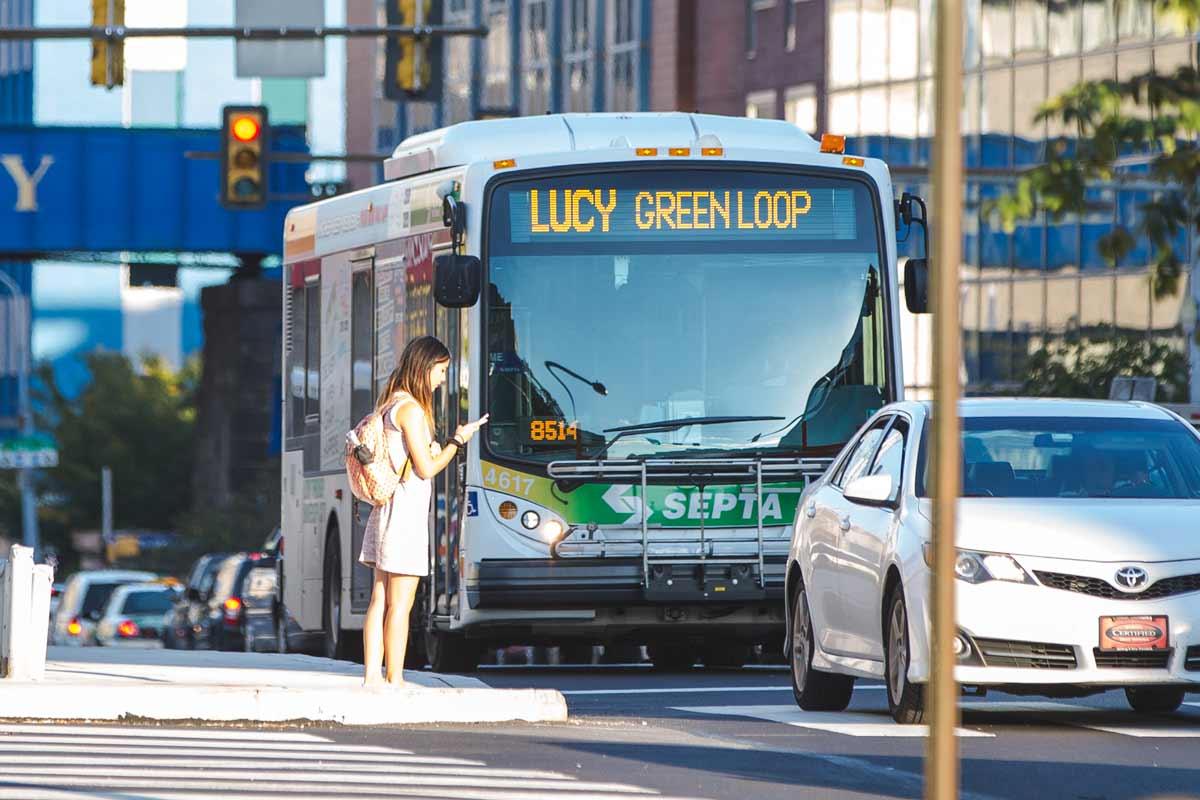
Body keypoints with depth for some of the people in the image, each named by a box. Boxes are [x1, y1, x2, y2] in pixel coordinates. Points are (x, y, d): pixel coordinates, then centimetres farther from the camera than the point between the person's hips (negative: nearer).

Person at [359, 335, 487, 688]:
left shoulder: (388, 404, 14)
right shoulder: (411, 410, -14)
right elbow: (426, 469, -14)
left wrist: (434, 451, 14)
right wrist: (457, 441, -1)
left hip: (385, 510, 9)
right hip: (406, 510, -9)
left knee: (380, 599, 7)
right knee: (400, 603, -7)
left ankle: (372, 677, 7)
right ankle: (395, 681, -7)